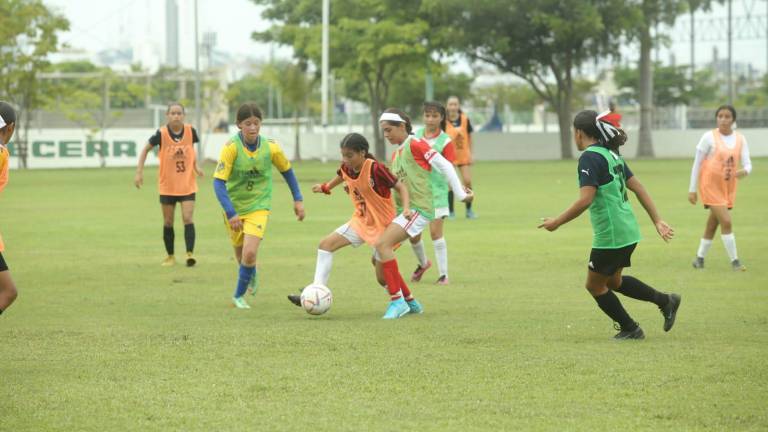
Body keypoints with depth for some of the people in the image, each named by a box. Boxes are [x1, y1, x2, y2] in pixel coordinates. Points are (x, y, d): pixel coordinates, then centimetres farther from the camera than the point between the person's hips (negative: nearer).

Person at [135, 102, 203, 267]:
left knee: (188, 218, -12)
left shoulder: (190, 131, -7)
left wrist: (196, 166, 2)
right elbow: (145, 149, 0)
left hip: (187, 185, 0)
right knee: (168, 222, 8)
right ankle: (170, 256, 21)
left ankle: (190, 253, -11)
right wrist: (139, 172, -5)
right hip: (167, 186, 0)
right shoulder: (162, 134, -13)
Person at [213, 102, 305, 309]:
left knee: (250, 253, -19)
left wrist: (298, 199, 6)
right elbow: (219, 182, -24)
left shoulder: (271, 147, -14)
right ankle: (252, 275, 53)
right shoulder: (231, 147, -21)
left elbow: (287, 170, 7)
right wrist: (230, 214, -31)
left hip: (258, 207, 0)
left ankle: (239, 296, 4)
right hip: (234, 207, 0)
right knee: (241, 254, 17)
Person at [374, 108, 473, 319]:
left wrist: (460, 194, -10)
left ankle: (397, 300, -22)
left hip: (418, 209, -9)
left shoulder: (415, 145, -8)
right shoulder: (396, 153, 19)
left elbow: (444, 166, -10)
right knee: (379, 257, 4)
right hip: (403, 211, 9)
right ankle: (410, 302, 15)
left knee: (382, 244, -25)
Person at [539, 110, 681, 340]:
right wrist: (657, 220, 16)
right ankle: (665, 301, 21)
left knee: (595, 285, 11)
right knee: (612, 280, 26)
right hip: (628, 231, 9)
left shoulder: (590, 157, -16)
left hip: (610, 235, -9)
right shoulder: (611, 154, 12)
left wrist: (557, 222, -15)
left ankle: (630, 329, 18)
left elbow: (585, 200, -24)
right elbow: (638, 188, 13)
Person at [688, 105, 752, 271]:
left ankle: (700, 258, 29)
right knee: (726, 221, -15)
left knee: (713, 224, 15)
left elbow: (747, 164, -2)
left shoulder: (740, 139, 3)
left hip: (729, 187, 5)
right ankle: (734, 261, -9)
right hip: (711, 185, -5)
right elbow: (697, 163, -5)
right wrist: (692, 189, -6)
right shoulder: (709, 137, -9)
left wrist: (744, 171, -27)